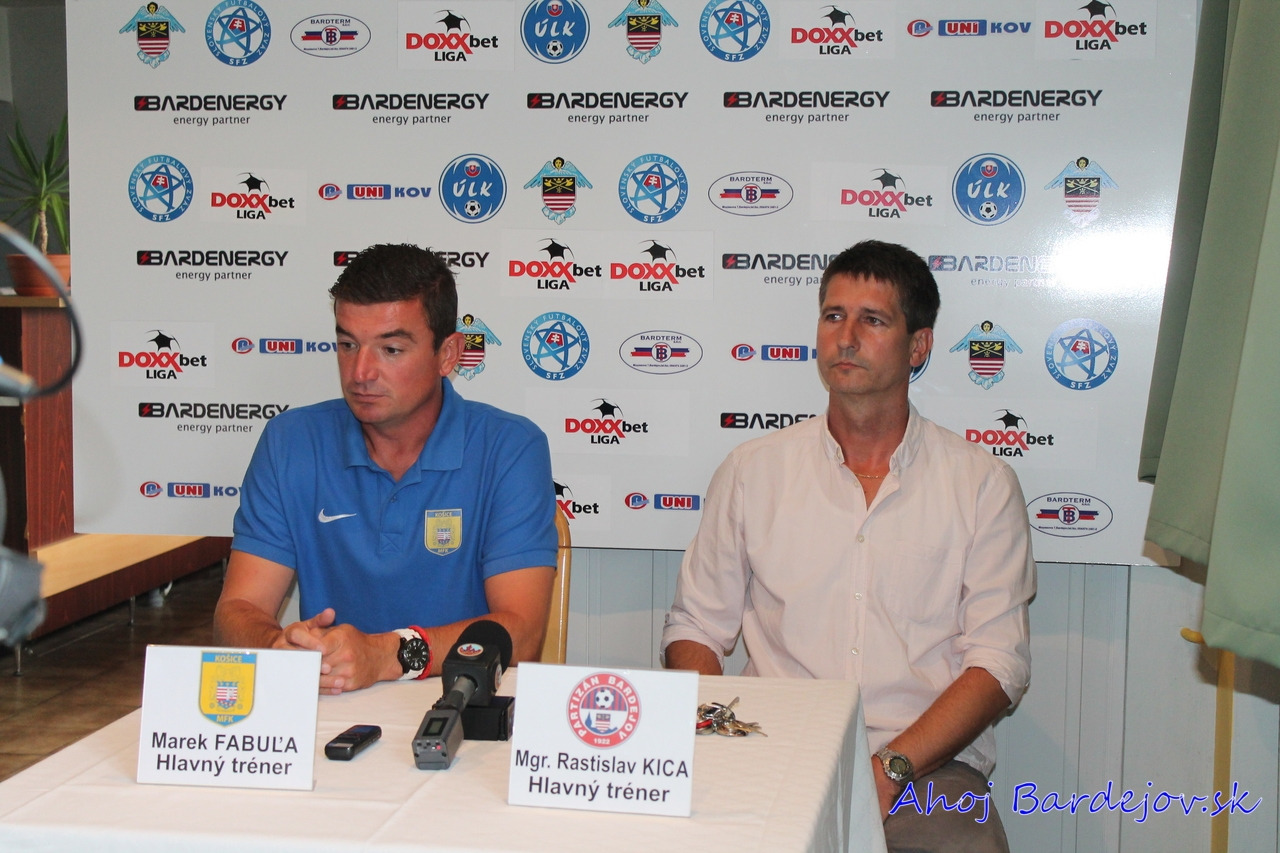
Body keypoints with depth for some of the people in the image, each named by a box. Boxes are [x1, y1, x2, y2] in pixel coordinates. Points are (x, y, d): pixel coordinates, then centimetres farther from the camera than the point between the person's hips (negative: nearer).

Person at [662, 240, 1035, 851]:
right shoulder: (751, 472, 11)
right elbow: (694, 629, 13)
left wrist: (891, 768, -12)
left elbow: (999, 660, 1)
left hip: (926, 769, 0)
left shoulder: (983, 485, 7)